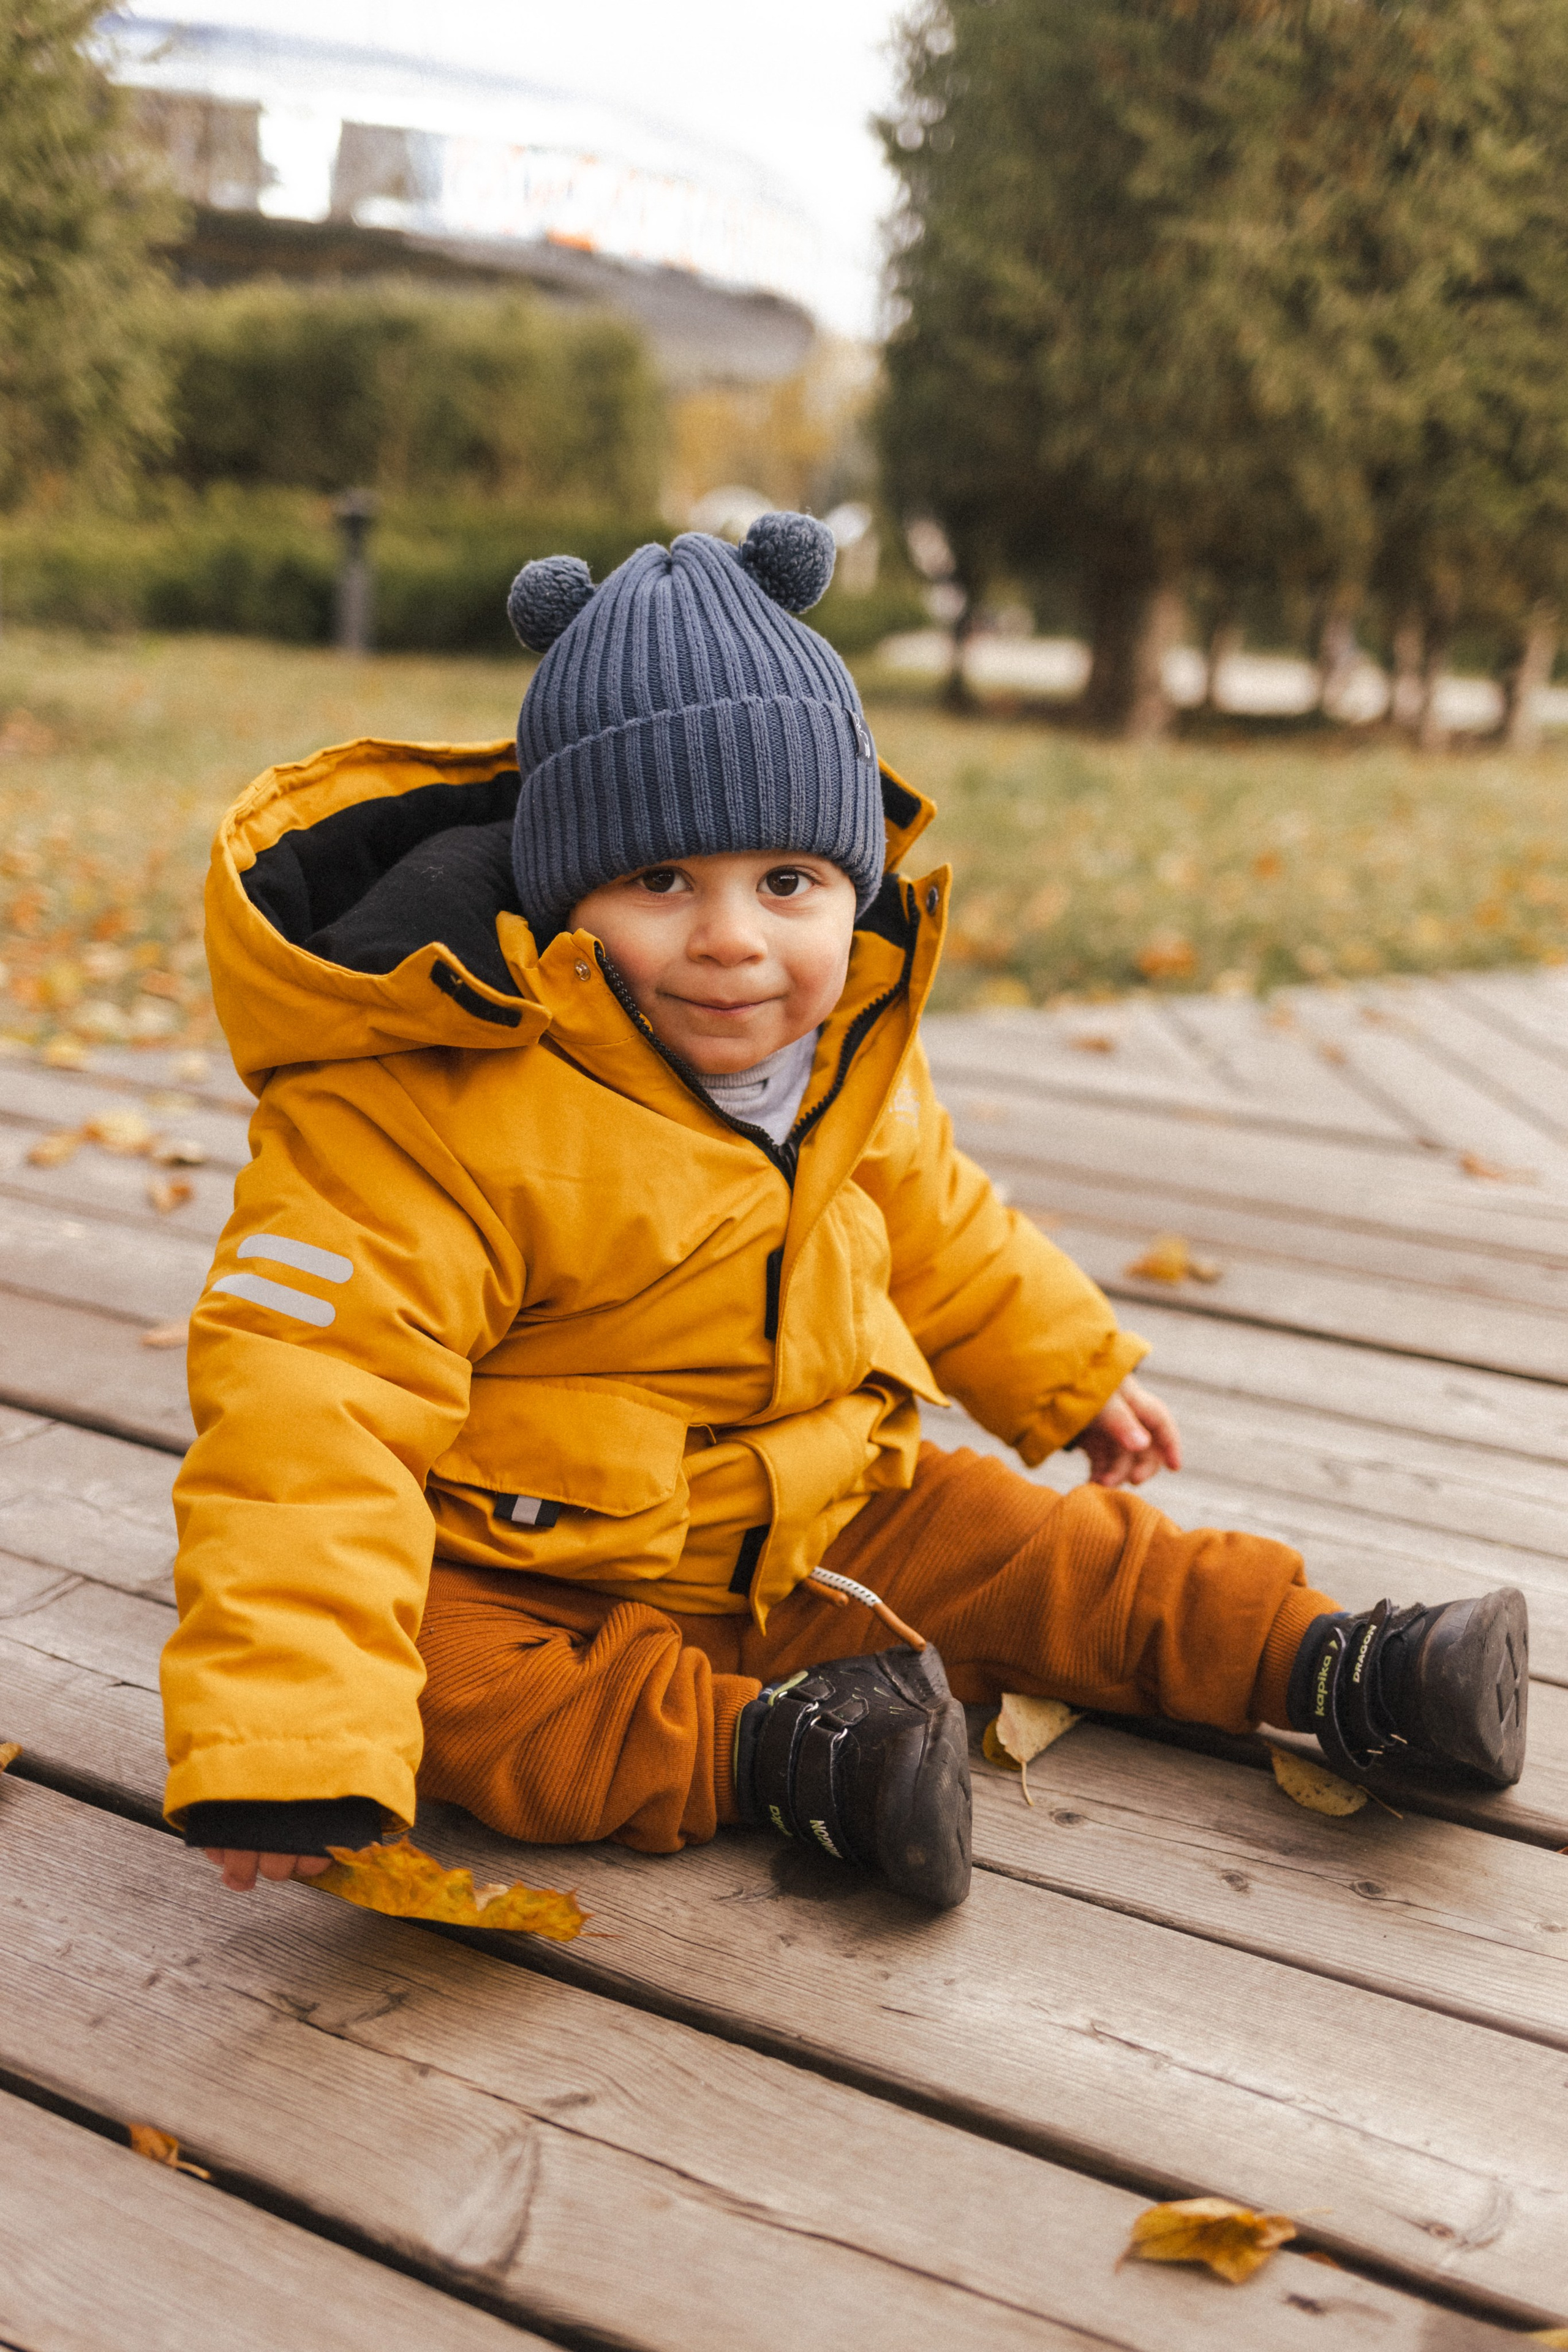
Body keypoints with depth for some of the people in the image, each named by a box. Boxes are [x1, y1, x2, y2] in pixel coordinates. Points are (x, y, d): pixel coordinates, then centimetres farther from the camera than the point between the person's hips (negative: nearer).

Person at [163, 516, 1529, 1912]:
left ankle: (1319, 1662, 7)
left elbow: (930, 1224, 16)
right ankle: (764, 1750, -34)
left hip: (818, 1513, 5)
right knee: (426, 1666, -31)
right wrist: (278, 1741, -41)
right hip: (530, 1567, -5)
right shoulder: (435, 1109, -28)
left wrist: (1072, 1376, 29)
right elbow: (313, 1387, -33)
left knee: (1045, 1552, -3)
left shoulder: (845, 1054, -4)